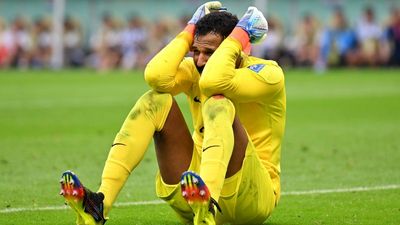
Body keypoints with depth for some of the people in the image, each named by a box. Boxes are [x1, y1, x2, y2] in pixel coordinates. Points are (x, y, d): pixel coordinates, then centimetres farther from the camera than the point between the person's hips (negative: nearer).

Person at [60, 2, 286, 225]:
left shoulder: (269, 73, -9)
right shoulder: (194, 70, 6)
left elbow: (213, 80, -30)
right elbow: (157, 76, -17)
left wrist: (239, 36, -17)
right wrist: (189, 31, -7)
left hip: (255, 198, -5)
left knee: (218, 104, -30)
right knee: (156, 100, -12)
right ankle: (100, 203, -30)